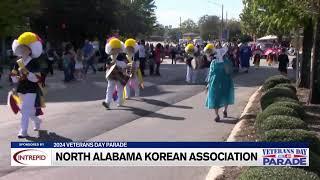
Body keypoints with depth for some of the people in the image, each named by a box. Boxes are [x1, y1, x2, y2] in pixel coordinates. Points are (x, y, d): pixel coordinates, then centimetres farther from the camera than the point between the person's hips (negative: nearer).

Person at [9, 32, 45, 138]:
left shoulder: (34, 63, -11)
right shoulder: (17, 63, 5)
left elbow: (36, 78, -17)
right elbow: (14, 78, 9)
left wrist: (26, 73, -28)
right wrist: (17, 78, -12)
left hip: (31, 91, -6)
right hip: (21, 90, 6)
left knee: (26, 110, -12)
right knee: (29, 110, 18)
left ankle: (23, 131, -8)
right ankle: (37, 121, 46)